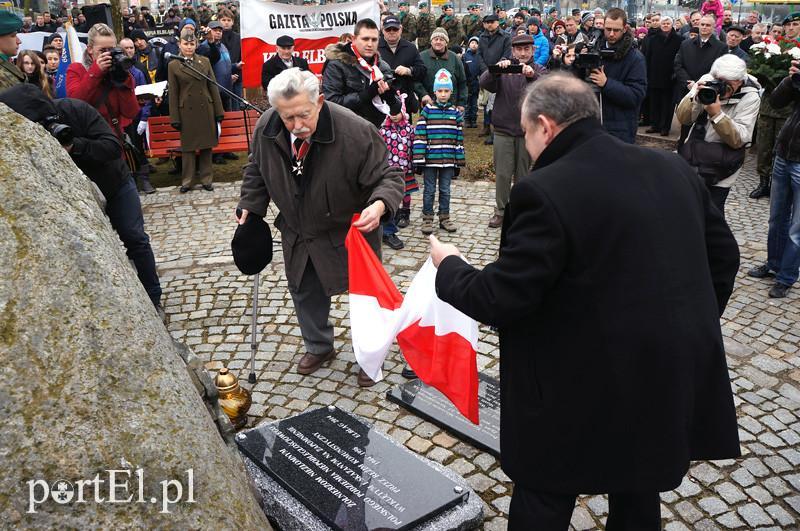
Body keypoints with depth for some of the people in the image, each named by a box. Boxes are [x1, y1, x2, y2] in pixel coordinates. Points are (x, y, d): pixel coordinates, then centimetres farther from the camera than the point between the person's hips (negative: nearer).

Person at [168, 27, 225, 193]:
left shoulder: (205, 61, 6)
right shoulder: (173, 65, 0)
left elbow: (213, 87, 6)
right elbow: (173, 94, 0)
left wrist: (219, 112, 3)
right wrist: (175, 118, -3)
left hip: (206, 110, 2)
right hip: (187, 112, -2)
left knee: (206, 146, 7)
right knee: (188, 148, 5)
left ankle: (206, 179, 18)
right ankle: (186, 181, 15)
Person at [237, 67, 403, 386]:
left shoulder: (356, 131, -31)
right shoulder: (266, 129, -15)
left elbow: (389, 177, -24)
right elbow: (258, 172, 6)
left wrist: (379, 205, -43)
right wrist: (250, 208, 1)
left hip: (351, 231, -4)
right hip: (298, 234, 4)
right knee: (304, 290, 20)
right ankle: (319, 347, 46)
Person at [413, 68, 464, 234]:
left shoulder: (456, 113, 4)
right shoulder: (427, 110, -4)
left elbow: (459, 138, 7)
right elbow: (419, 135, -7)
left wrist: (459, 161, 5)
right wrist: (419, 159, -12)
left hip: (448, 160, 2)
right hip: (430, 158, -2)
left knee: (445, 190, 12)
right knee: (429, 190, 7)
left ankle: (444, 218, 24)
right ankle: (427, 219, 17)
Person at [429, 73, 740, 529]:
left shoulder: (545, 192, -22)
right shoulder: (673, 168, 2)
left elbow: (499, 300, -20)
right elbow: (724, 254, 11)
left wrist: (450, 266, 0)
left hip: (588, 392, -7)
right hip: (676, 379, 7)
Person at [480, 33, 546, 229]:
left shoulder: (539, 71, 5)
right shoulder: (504, 68, 5)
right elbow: (485, 83, -12)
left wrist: (533, 76, -36)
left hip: (527, 132, 0)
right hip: (503, 130, 0)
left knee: (523, 174, 8)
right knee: (502, 174, 2)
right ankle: (500, 210, 15)